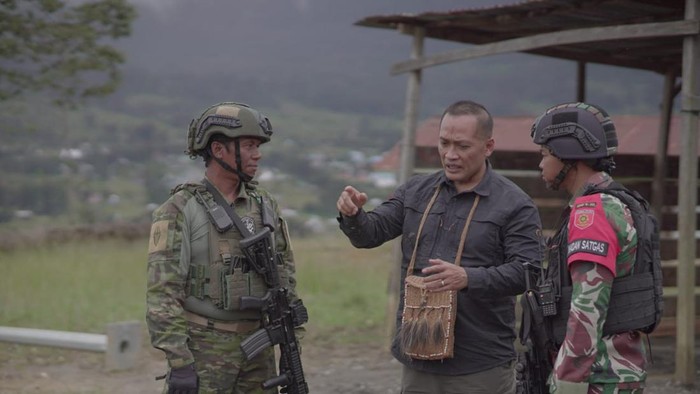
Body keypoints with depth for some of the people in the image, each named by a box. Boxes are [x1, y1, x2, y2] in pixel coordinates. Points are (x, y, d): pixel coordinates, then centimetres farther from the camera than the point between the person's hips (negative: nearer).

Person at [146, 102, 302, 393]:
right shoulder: (179, 211, -10)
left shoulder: (265, 205, 8)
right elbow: (162, 292, -14)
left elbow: (284, 274, 14)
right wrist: (179, 363, -20)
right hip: (204, 349, -6)